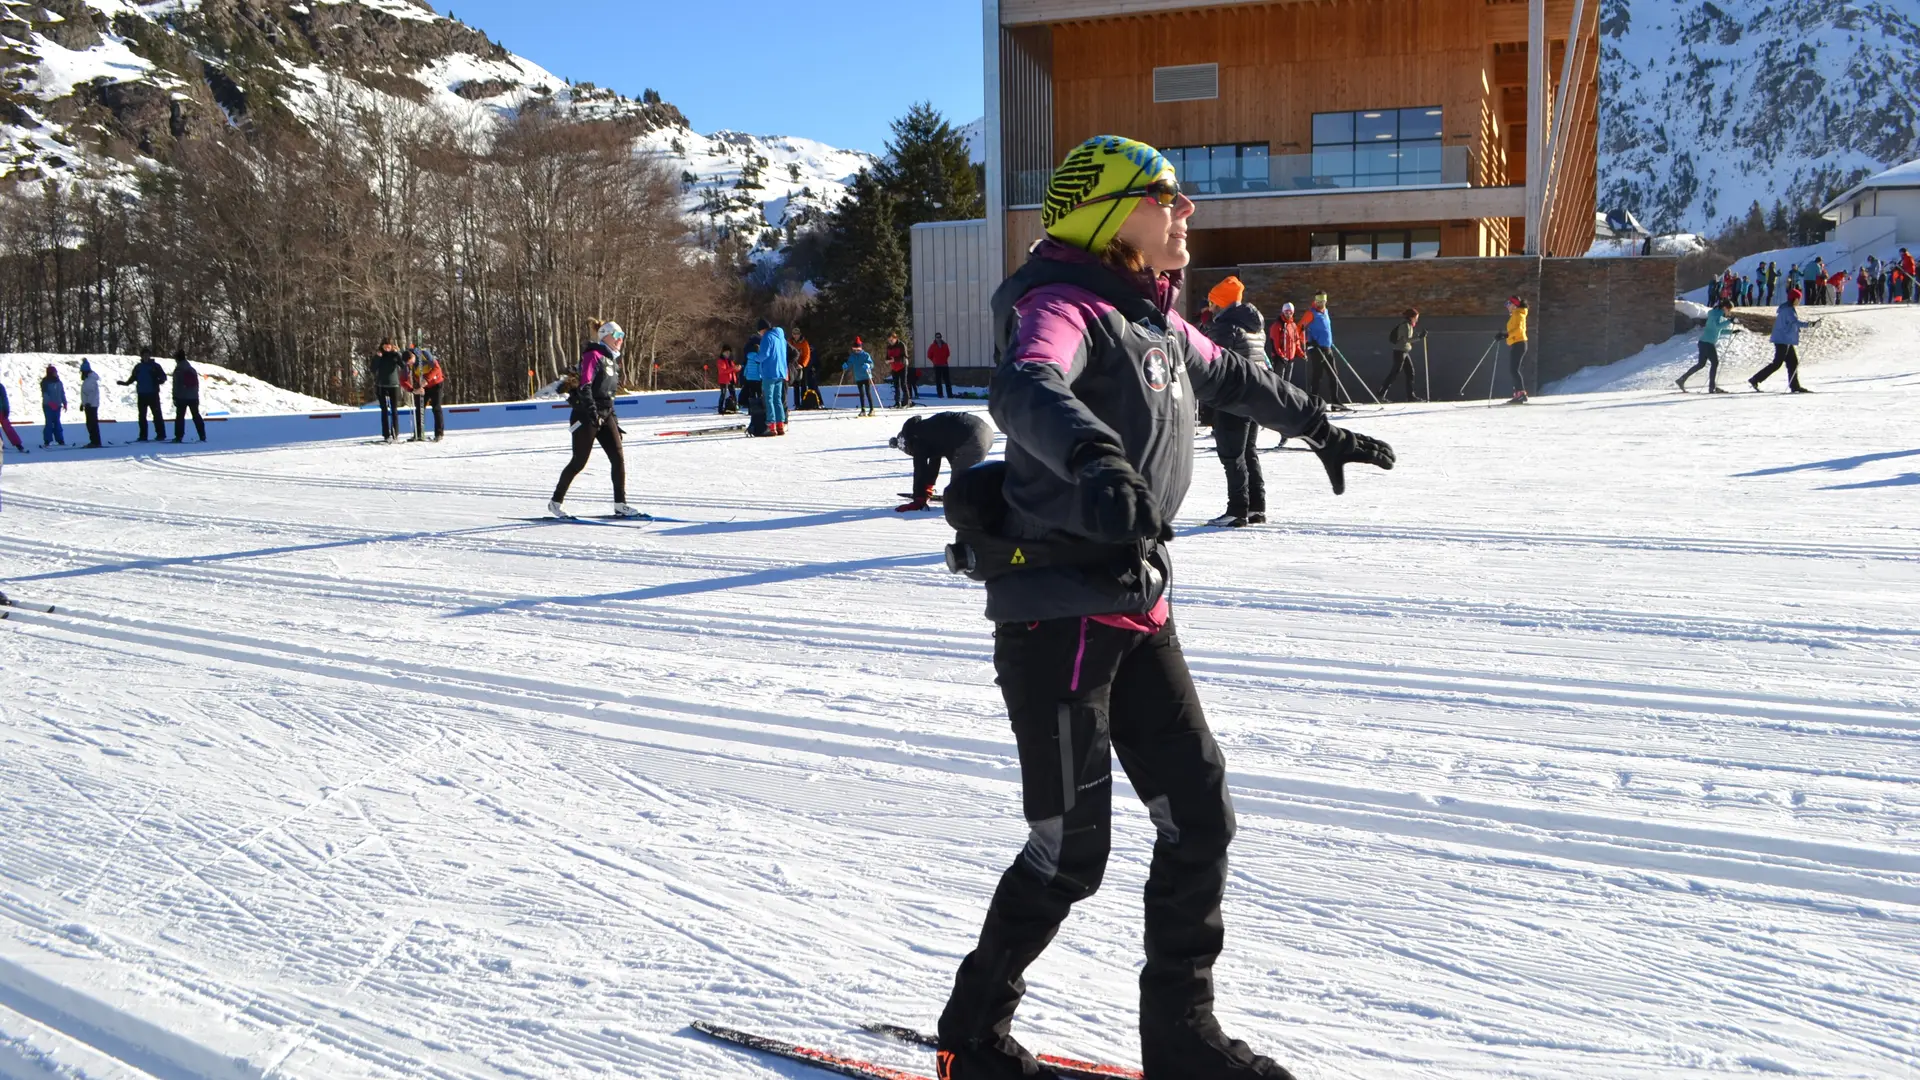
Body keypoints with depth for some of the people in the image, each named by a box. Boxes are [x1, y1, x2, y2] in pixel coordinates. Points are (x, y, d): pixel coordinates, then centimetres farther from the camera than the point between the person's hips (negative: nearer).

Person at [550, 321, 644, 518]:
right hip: (586, 415, -8)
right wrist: (592, 411, -27)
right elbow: (584, 386, -18)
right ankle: (555, 502, 11)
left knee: (618, 457, -3)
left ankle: (620, 505, 0)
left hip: (605, 416, 8)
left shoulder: (613, 361, 17)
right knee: (580, 461, -3)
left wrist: (614, 420, 19)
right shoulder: (593, 356, -8)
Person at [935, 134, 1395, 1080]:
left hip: (1136, 602, 9)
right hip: (1055, 609, -9)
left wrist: (1322, 430, 45)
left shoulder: (1155, 320, 14)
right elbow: (1025, 389, -37)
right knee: (1070, 849, -2)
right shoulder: (1062, 308, -13)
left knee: (1199, 815, 8)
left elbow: (1230, 376, 34)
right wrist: (1095, 455, -57)